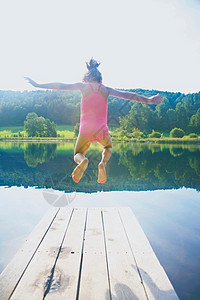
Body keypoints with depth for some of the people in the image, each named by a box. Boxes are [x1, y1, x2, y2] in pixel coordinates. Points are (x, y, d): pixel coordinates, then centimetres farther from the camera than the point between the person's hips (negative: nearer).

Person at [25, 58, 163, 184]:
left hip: (85, 130, -1)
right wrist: (148, 100, 22)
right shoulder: (106, 89, 10)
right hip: (102, 130, 1)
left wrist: (38, 85, 18)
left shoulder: (83, 86, 7)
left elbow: (60, 86, 9)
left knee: (78, 155, 22)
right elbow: (128, 95, 13)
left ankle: (83, 161, -19)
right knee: (108, 147, 33)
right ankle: (103, 163, -3)